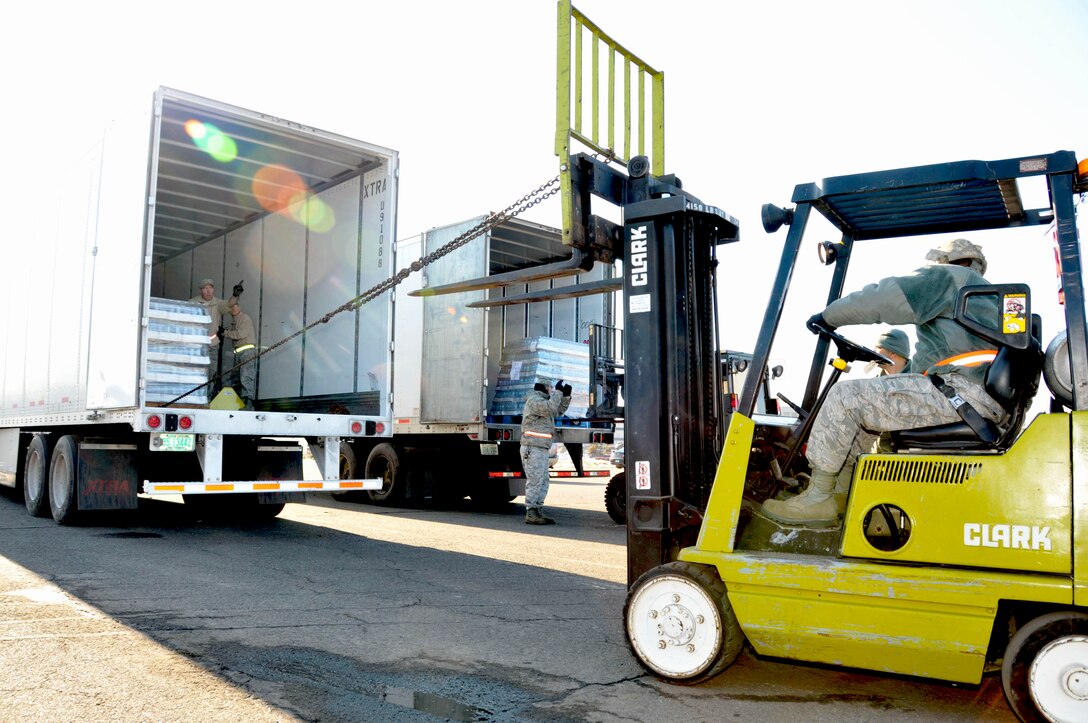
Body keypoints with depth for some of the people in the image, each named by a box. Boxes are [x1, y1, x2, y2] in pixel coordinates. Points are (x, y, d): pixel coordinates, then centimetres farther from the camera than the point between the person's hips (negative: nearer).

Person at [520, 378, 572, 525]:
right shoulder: (534, 400, -9)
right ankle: (531, 514, -8)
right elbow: (551, 408, -25)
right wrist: (558, 391, -16)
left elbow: (559, 410, 26)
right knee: (535, 481, -10)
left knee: (543, 482, 10)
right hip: (533, 448, -10)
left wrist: (566, 395, 13)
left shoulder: (541, 400, 22)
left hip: (541, 449, 10)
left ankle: (538, 513, 13)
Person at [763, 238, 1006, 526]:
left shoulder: (949, 277, 3)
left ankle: (817, 498, -9)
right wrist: (899, 375, 36)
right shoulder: (983, 291, 32)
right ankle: (845, 494, 11)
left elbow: (881, 299, -5)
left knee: (846, 396, -10)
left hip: (961, 394, -10)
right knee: (863, 404, 19)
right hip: (983, 401, 10)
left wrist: (829, 316, 8)